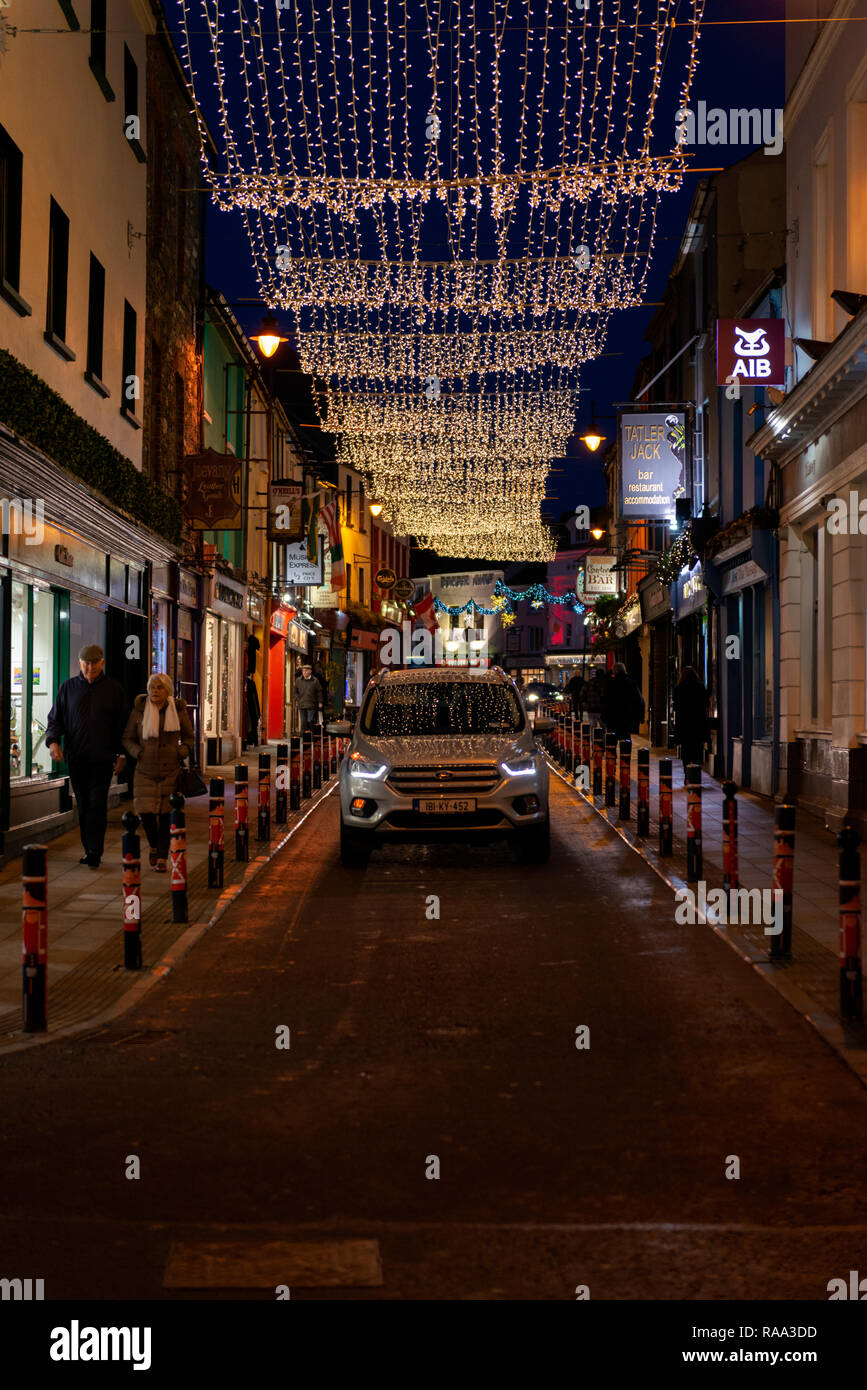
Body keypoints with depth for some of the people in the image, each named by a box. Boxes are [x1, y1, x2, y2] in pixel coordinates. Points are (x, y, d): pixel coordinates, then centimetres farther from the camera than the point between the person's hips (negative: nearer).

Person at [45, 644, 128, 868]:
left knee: (97, 803, -9)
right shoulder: (69, 687, 8)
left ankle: (94, 852, -10)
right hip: (75, 756, 2)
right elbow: (55, 718, 9)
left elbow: (122, 724, 8)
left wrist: (121, 754, 3)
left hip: (102, 757, -2)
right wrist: (53, 741, -9)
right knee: (83, 804, 8)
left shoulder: (114, 689, 4)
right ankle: (89, 849, 16)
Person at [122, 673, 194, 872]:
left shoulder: (178, 709, 3)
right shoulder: (139, 710, 1)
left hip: (171, 770, 0)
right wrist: (138, 752, -7)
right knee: (146, 811, -6)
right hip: (145, 771, 0)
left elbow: (189, 737, 14)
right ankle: (154, 847, 23)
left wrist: (182, 752, -4)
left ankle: (162, 858, 5)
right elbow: (127, 738, 10)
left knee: (165, 814, -3)